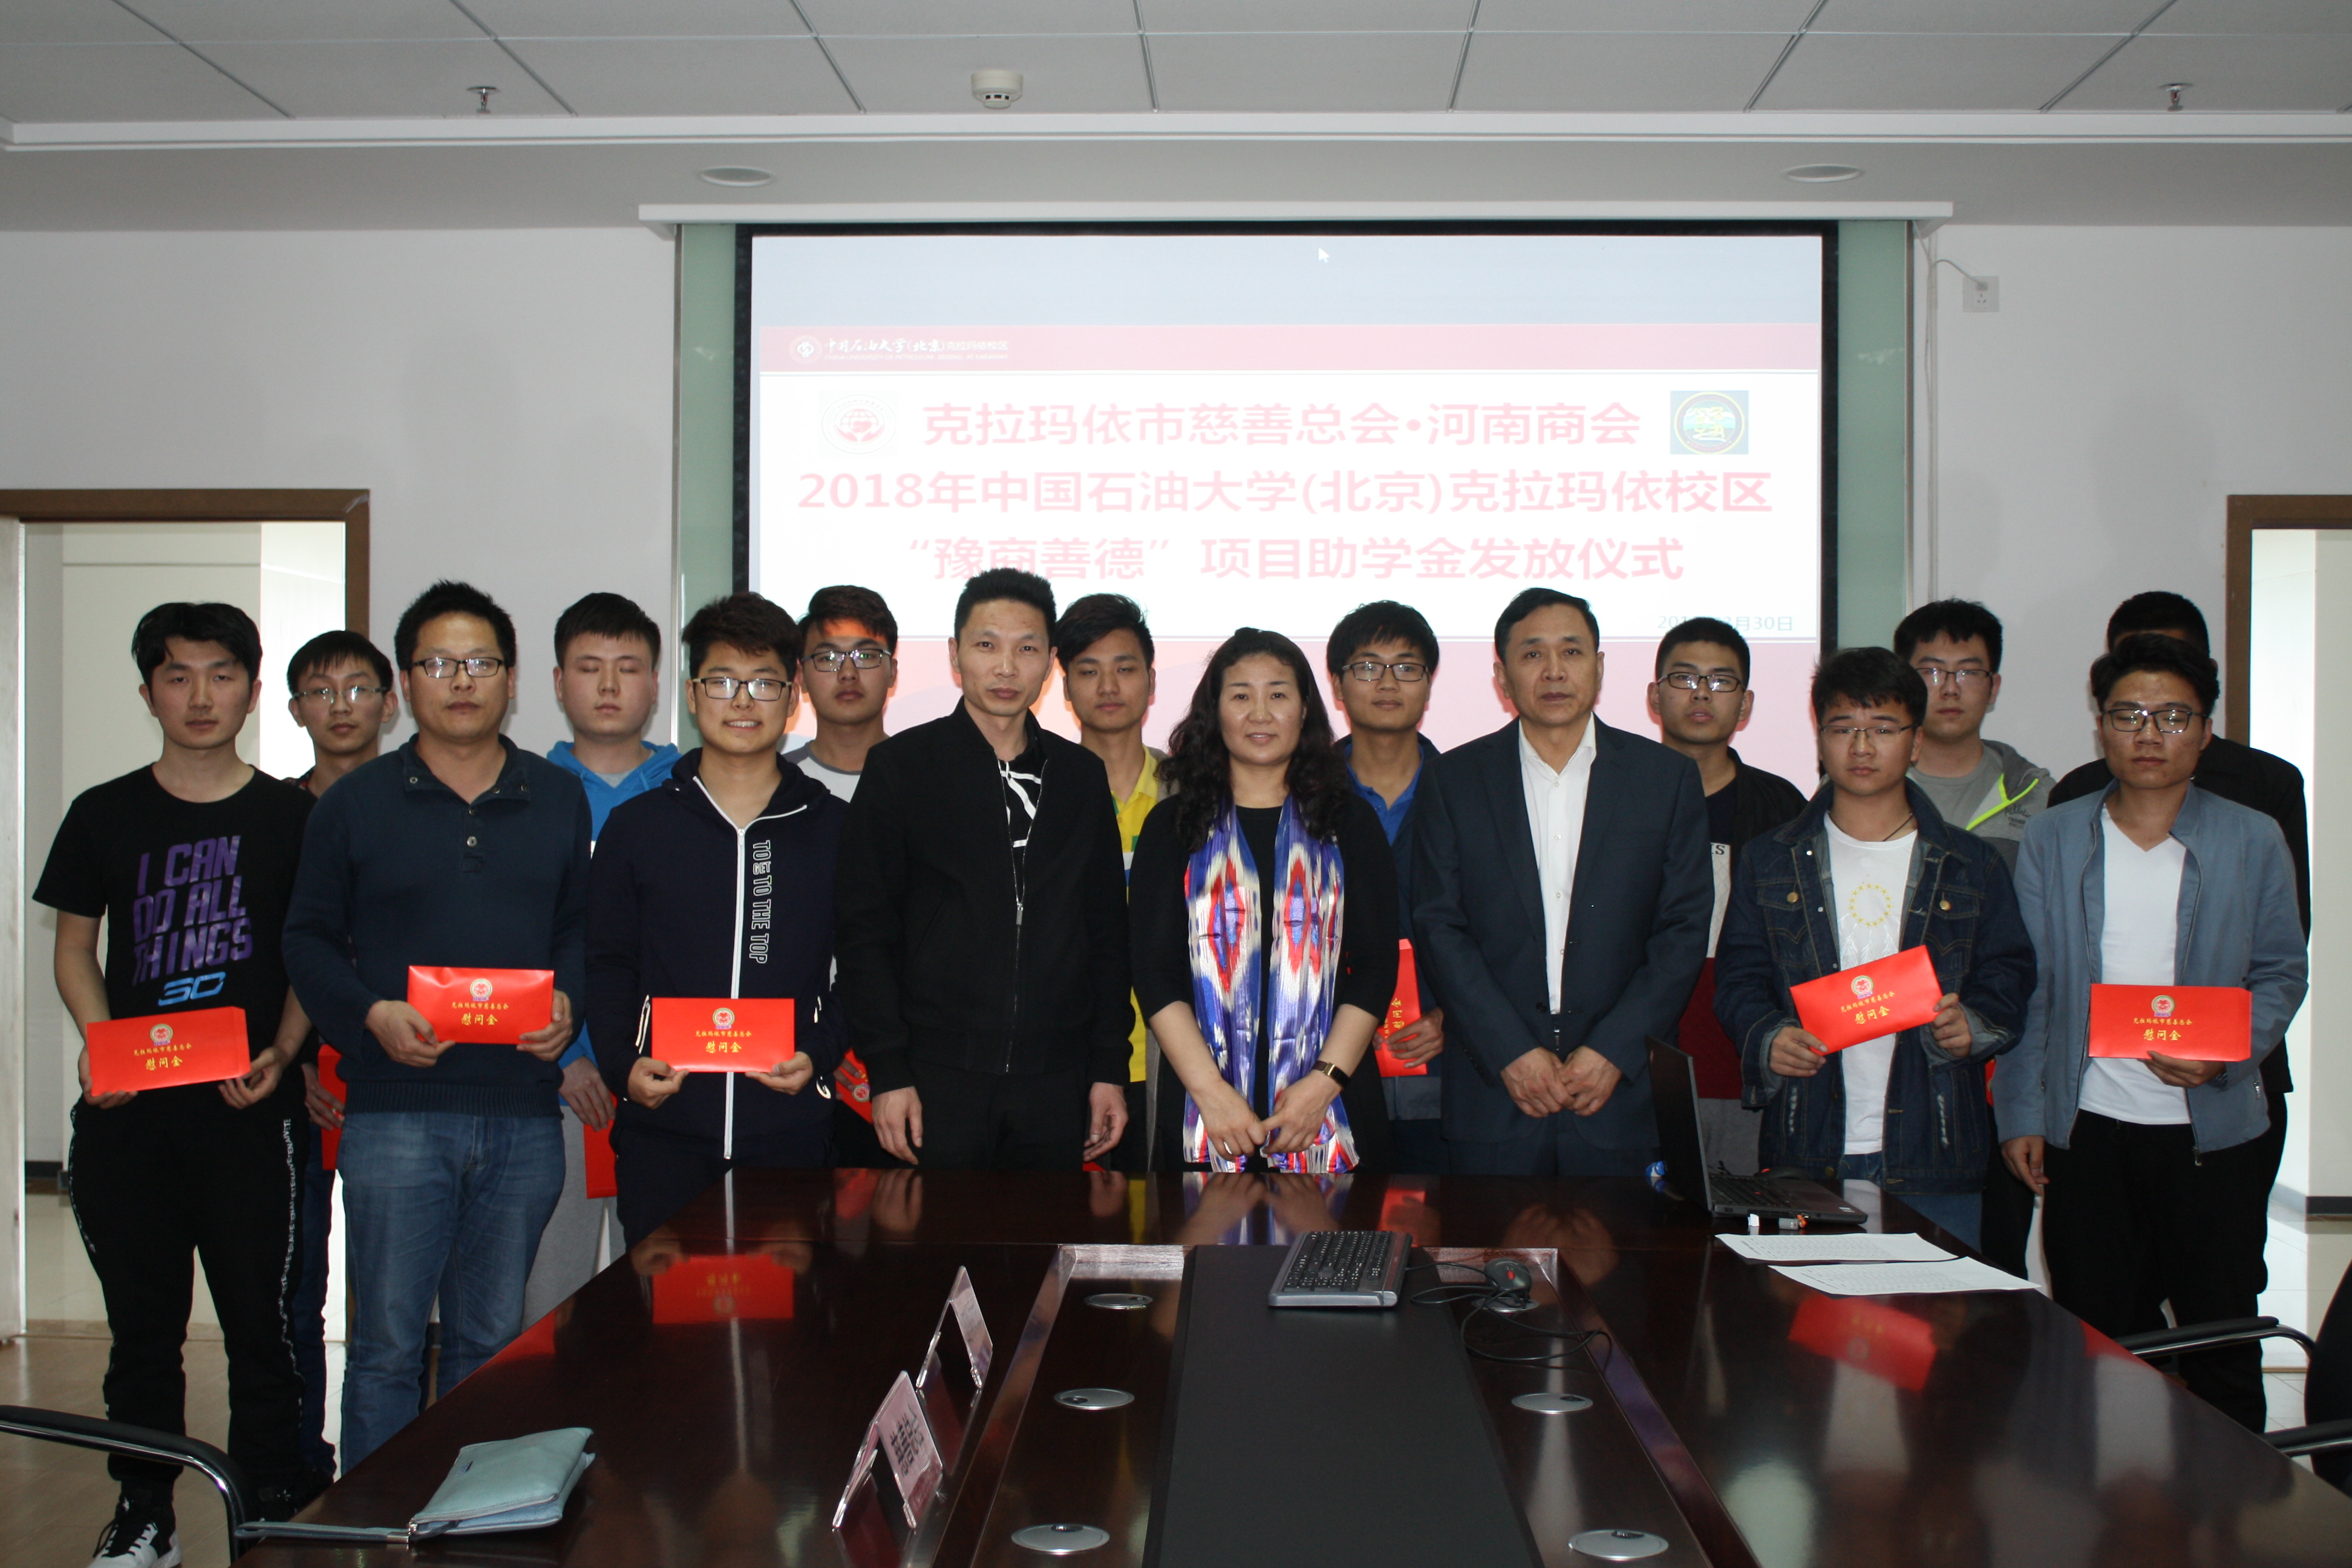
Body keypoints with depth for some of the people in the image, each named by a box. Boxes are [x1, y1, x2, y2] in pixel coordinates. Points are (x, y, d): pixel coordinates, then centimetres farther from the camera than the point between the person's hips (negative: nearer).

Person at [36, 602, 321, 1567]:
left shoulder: (293, 817, 4)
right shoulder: (104, 815, 8)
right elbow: (75, 948, 13)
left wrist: (281, 1053, -10)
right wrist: (101, 1044, -5)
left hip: (250, 1112, -2)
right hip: (127, 1116, 2)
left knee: (263, 1324, 1)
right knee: (143, 1325, 11)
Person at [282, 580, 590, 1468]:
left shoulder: (559, 801, 11)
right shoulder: (355, 804, 5)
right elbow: (308, 939, 6)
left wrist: (567, 1002, -4)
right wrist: (371, 1016, -11)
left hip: (523, 1112, 2)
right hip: (396, 1112, -2)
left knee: (492, 1341, 11)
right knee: (387, 1344, 0)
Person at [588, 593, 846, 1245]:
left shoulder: (834, 829, 7)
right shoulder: (636, 826, 9)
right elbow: (605, 966, 10)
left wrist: (818, 1055, -8)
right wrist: (623, 1065, -6)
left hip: (792, 1128, 0)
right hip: (662, 1128, 1)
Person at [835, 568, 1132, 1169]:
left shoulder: (1082, 775, 11)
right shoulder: (901, 766, 1)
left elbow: (1108, 932, 13)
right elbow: (865, 930, -2)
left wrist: (1110, 1069, 7)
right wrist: (887, 1072, -8)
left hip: (1055, 1087, 3)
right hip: (939, 1078, -3)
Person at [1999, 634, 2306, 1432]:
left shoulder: (2253, 841, 2)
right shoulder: (2053, 838, 4)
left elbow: (2283, 972, 5)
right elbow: (2028, 984, 5)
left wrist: (2224, 1052, -14)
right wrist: (2021, 1113, 1)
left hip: (2212, 1130, -1)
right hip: (2086, 1129, 1)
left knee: (2221, 1344, 8)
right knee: (2094, 1341, 9)